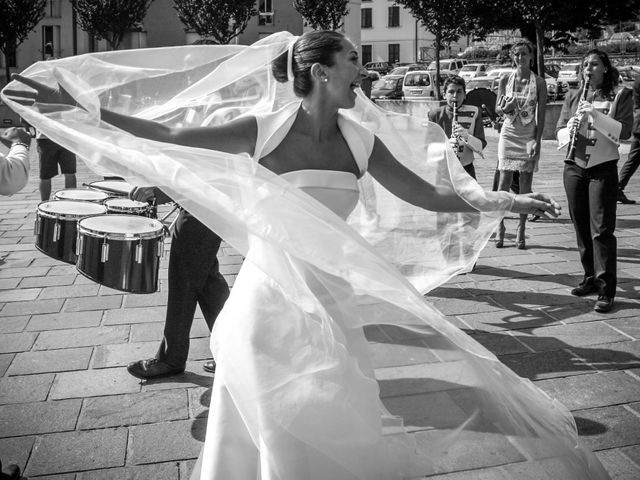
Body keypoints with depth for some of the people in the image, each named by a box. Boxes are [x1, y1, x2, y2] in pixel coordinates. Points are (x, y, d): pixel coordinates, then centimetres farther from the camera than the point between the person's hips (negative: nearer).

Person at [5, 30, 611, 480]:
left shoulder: (361, 141, -1)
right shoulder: (263, 129, -10)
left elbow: (429, 195, 5)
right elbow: (162, 134, -6)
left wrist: (508, 201, 0)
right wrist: (76, 106, -8)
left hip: (332, 300, 3)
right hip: (271, 299, -3)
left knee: (334, 431, 11)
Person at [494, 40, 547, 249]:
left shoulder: (539, 82, 0)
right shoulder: (505, 80, 3)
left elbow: (541, 114, -2)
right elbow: (496, 108, 7)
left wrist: (537, 141, -9)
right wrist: (505, 108, -17)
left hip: (529, 136, -1)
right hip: (509, 134, 1)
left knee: (525, 185, 1)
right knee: (504, 182, -2)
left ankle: (521, 231, 7)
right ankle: (500, 228, 6)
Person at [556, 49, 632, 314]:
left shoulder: (620, 95, 2)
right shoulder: (573, 97, 13)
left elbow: (625, 130, -9)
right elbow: (559, 129, 9)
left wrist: (595, 115, -20)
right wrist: (569, 129, -14)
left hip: (603, 168, -4)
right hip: (574, 166, 4)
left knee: (601, 229, -8)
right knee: (581, 227, 9)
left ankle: (606, 290, -6)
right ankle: (591, 278, 22)